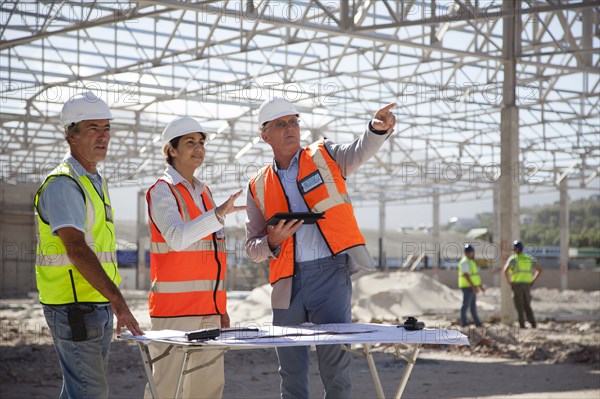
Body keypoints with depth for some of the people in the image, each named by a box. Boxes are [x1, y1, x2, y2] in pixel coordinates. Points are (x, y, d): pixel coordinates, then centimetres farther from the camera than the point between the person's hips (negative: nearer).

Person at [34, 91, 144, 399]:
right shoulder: (63, 184, -14)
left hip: (99, 306, 9)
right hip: (74, 308, -9)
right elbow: (76, 249, -26)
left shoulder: (96, 182, 17)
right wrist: (118, 300, -33)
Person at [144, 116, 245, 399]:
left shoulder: (204, 192, 19)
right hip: (174, 309, -8)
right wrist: (219, 213, -35)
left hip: (208, 309, 8)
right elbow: (177, 238, -23)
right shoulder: (162, 191, -5)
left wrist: (220, 306, 17)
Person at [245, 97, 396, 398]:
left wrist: (378, 128, -34)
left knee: (335, 366, -8)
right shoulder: (258, 187, 13)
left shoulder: (324, 156, 8)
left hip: (330, 272, -3)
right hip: (287, 282, 3)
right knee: (291, 372, 9)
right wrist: (272, 242, -6)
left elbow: (359, 151, -13)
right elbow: (252, 248, 16)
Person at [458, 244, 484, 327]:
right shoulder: (465, 262, -16)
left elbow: (475, 276, 21)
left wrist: (480, 286, 19)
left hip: (472, 287, 10)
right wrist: (473, 287, -28)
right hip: (467, 287, -10)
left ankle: (477, 322, 10)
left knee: (473, 305, 9)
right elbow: (466, 275, -23)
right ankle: (464, 322, 2)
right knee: (466, 305, -3)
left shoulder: (471, 262, 17)